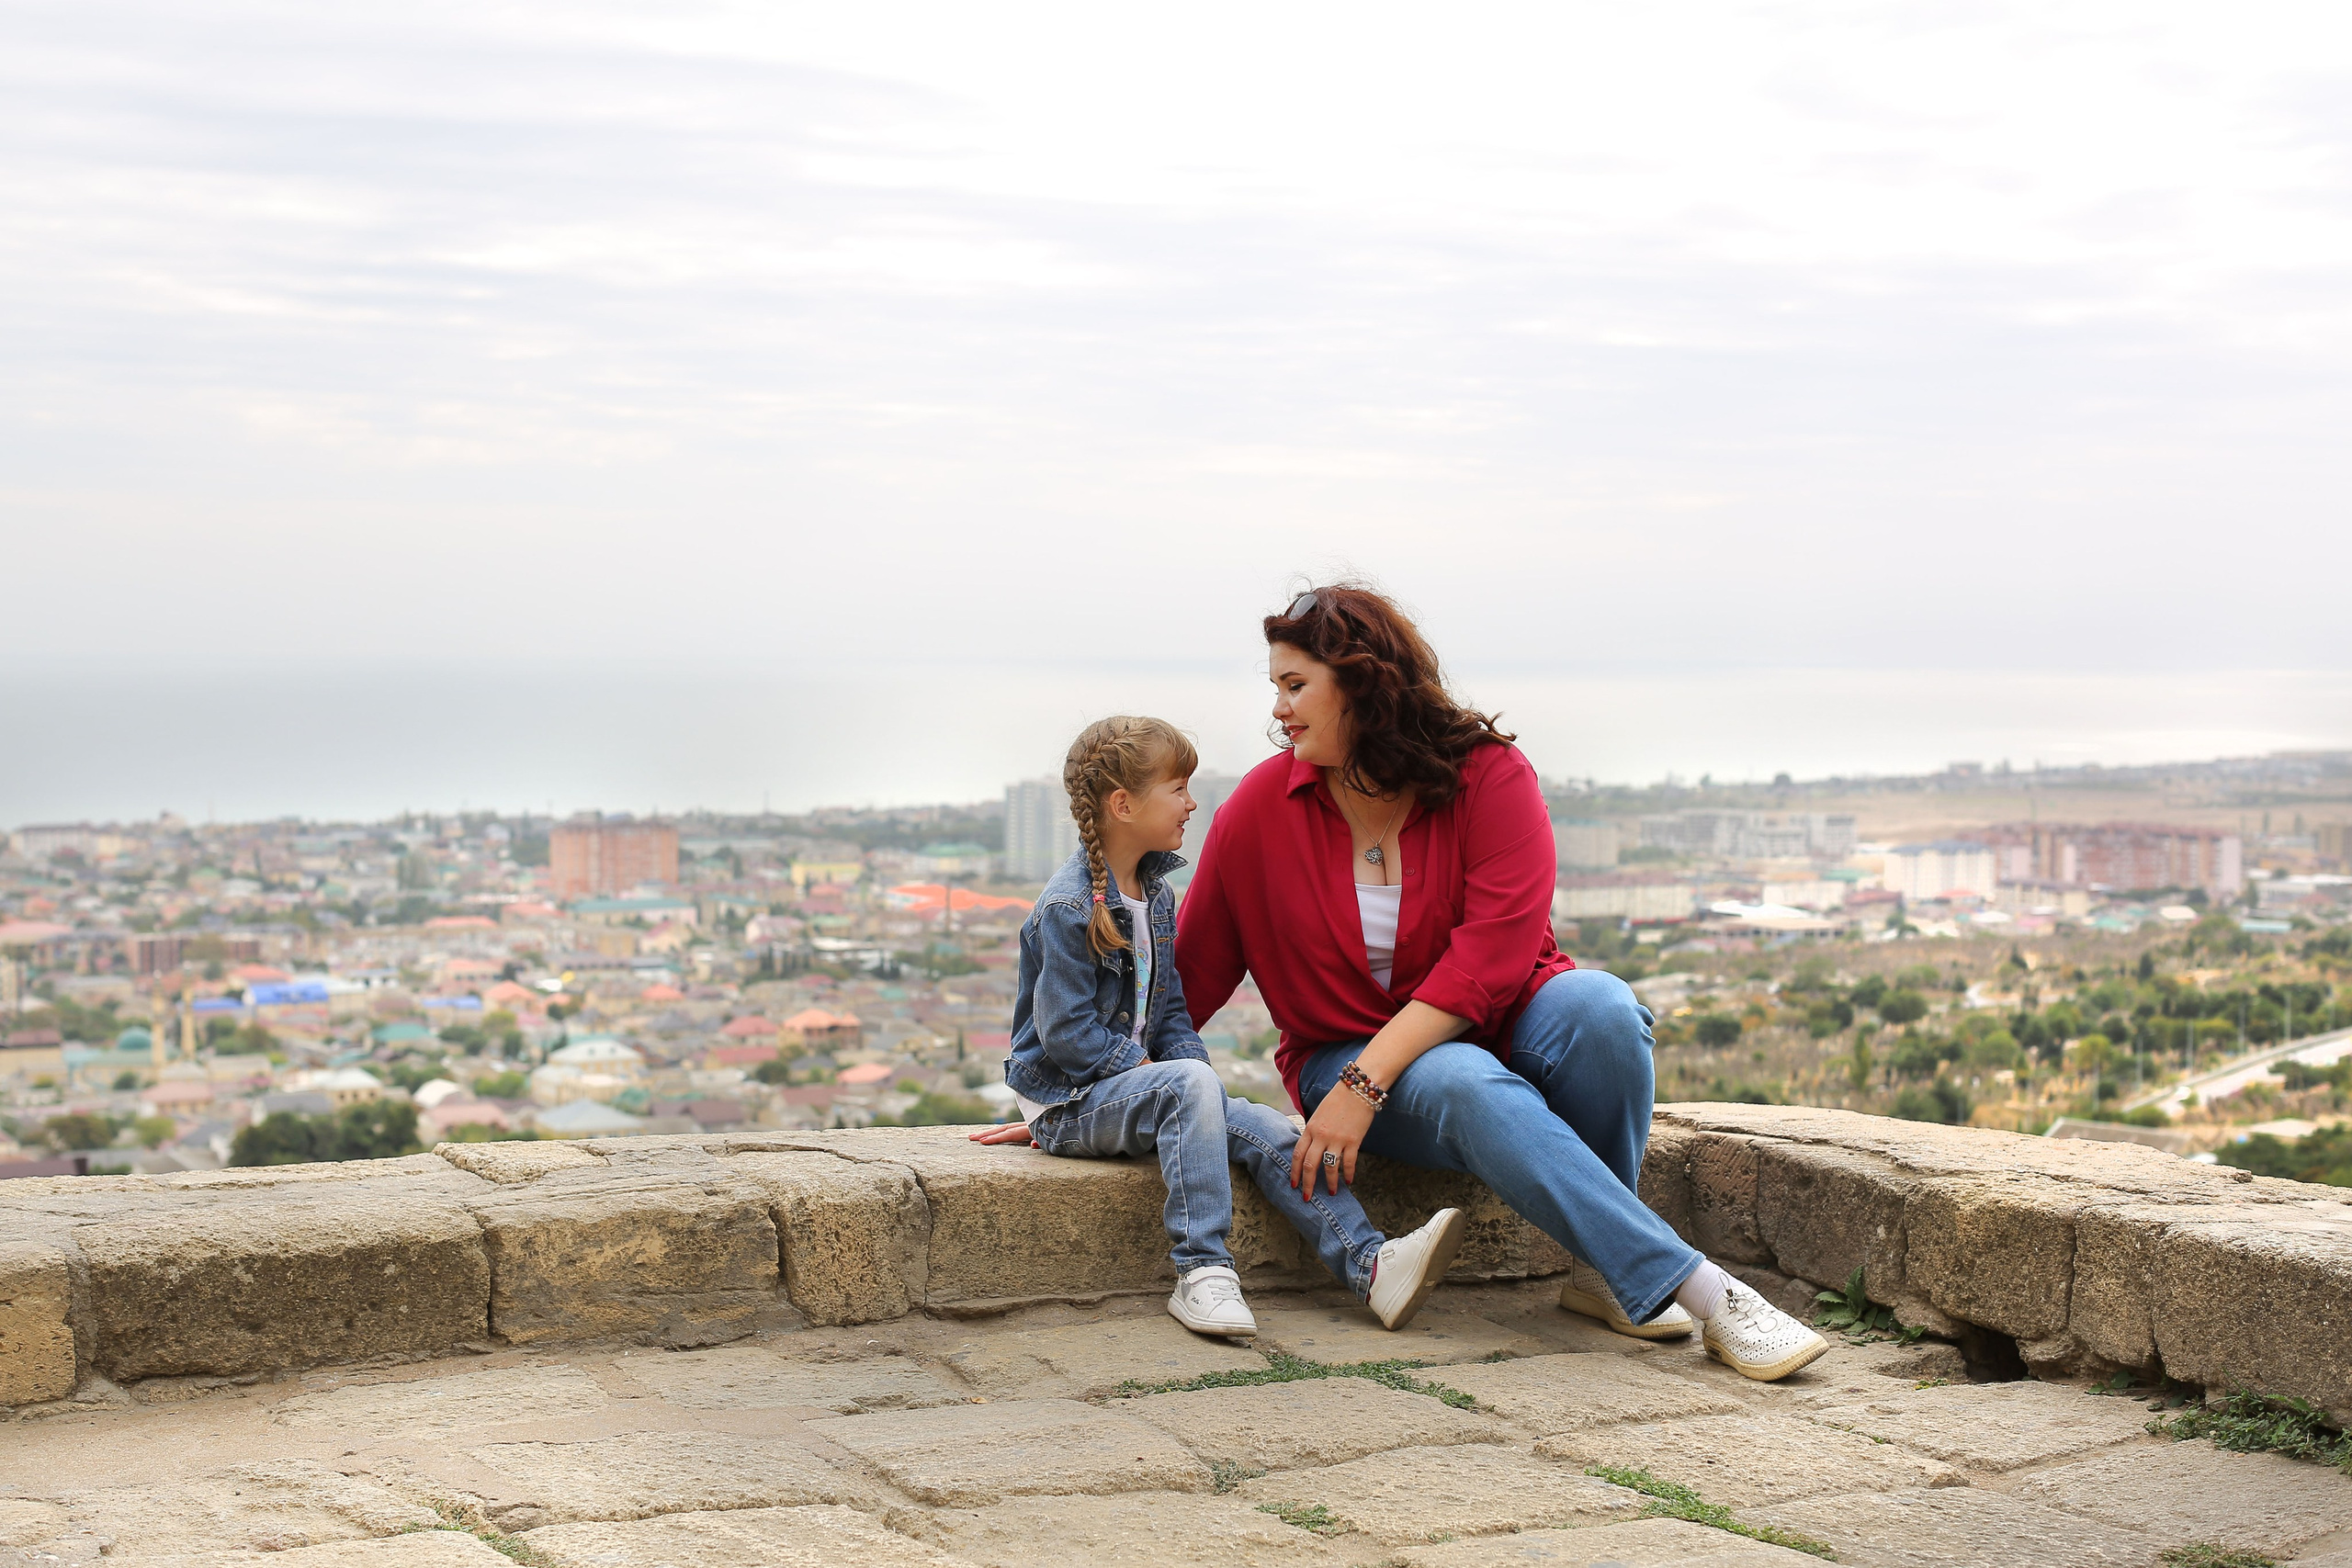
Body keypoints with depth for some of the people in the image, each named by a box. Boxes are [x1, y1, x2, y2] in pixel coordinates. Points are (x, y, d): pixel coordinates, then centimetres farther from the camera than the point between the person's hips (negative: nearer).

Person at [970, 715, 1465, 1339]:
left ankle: (1372, 1265, -24)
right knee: (1189, 1084, -35)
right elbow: (1066, 1032, -19)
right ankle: (1201, 1271, -35)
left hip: (1139, 1074, 8)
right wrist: (1149, 1070, -16)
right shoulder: (1069, 907, -16)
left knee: (1266, 1130, -14)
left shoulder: (1156, 894, 13)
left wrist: (1191, 1062, -1)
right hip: (1068, 1100, -8)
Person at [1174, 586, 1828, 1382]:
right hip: (1349, 1058, 0)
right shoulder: (1259, 809, -4)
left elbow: (1494, 955, -20)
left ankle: (1601, 1267, -17)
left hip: (1493, 1023, 1)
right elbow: (1193, 969, 4)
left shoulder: (1490, 775, -11)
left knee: (1600, 1009, -34)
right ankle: (1703, 1294, -41)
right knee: (1467, 1086, -36)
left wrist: (1363, 1082, -27)